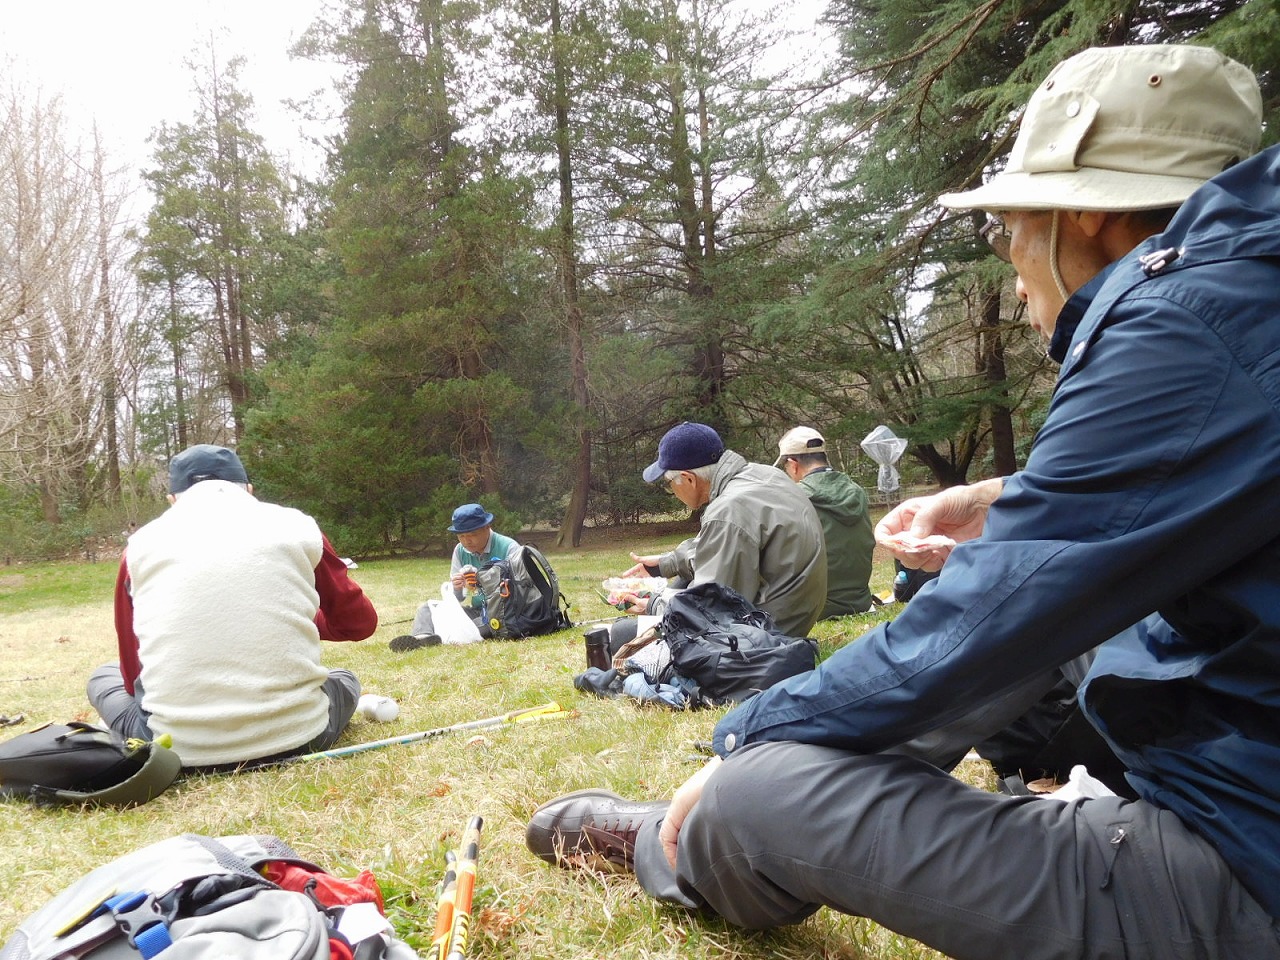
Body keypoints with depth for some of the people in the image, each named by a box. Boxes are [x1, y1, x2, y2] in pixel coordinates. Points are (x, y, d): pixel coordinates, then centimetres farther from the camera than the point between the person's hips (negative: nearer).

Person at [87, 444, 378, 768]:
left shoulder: (141, 543, 8)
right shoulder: (295, 526, 5)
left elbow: (133, 673, 15)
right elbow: (360, 622, 16)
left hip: (180, 747, -1)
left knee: (104, 677, 31)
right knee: (345, 679, 34)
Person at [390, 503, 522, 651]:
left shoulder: (509, 548, -7)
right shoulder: (460, 551, 7)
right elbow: (456, 600, 9)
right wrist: (456, 588, -15)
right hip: (475, 611, 6)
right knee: (427, 607, -6)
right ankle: (422, 636, -38)